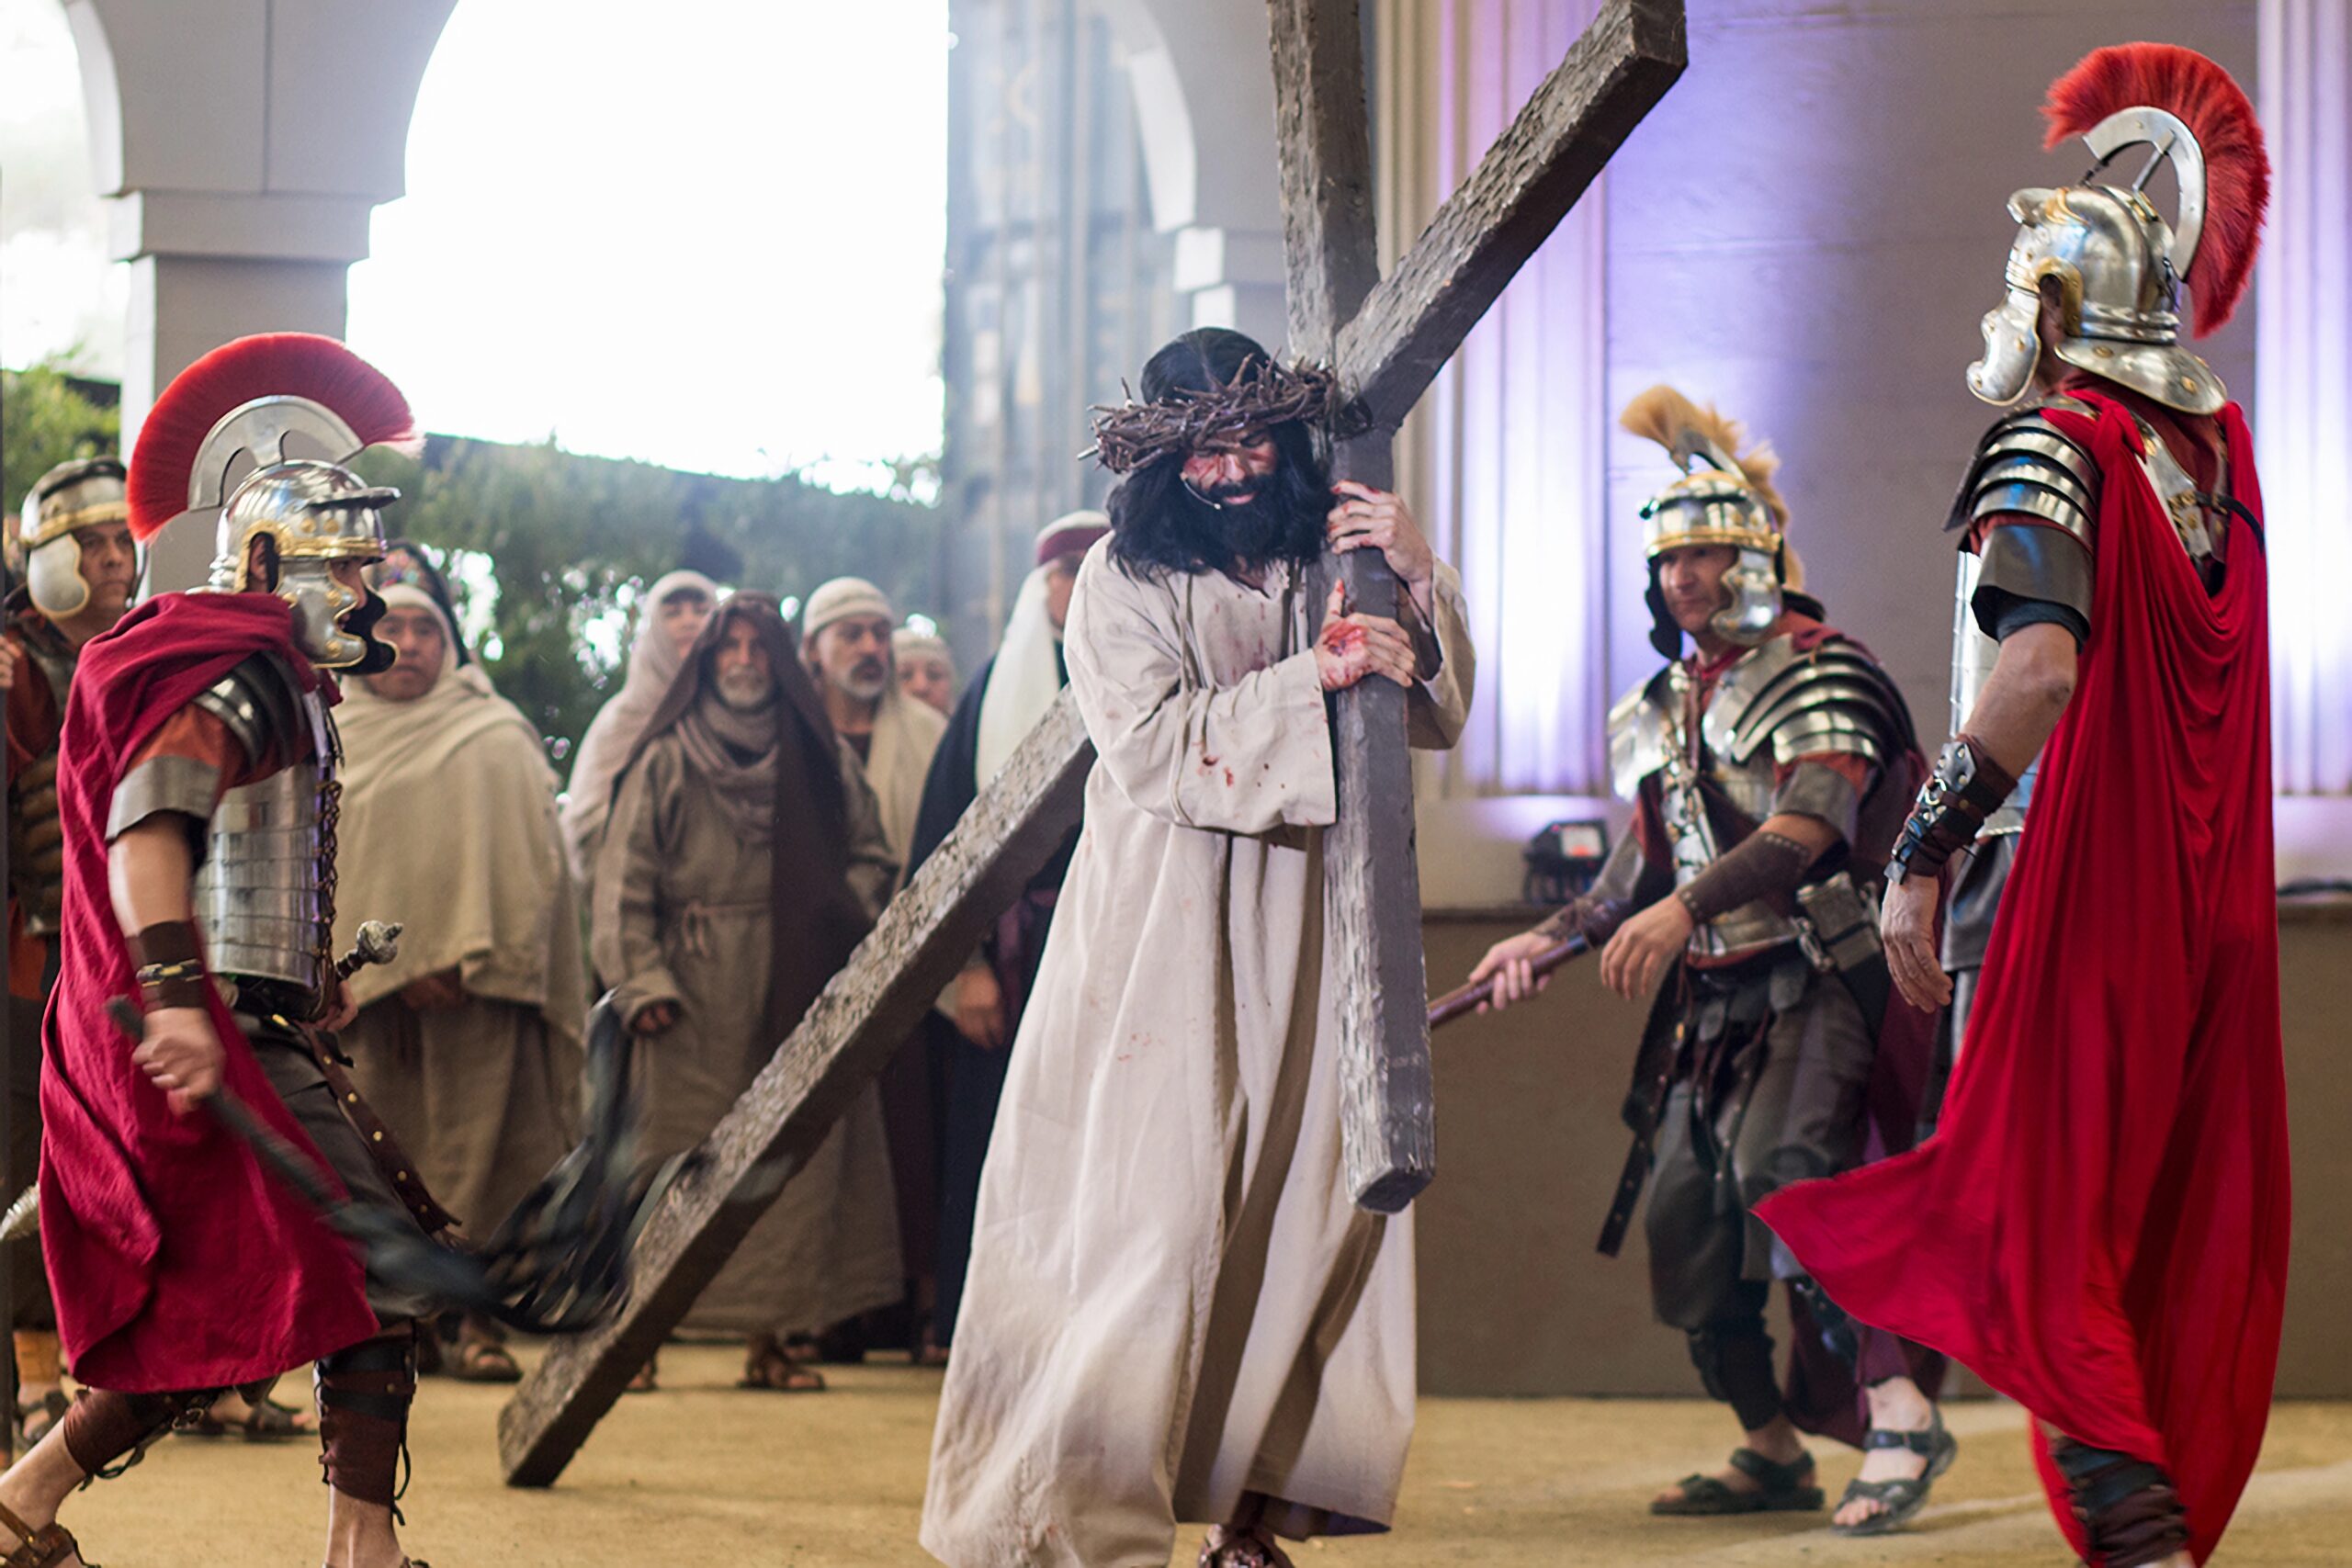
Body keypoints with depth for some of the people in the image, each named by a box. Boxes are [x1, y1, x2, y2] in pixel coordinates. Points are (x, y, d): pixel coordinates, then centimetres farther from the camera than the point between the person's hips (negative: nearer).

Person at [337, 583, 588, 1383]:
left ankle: (481, 1322, -6)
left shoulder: (495, 738, 9)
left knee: (481, 1148, -7)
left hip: (478, 985, -1)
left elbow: (530, 856, 1)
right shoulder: (334, 747, 15)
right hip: (369, 981, 2)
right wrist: (395, 966, -4)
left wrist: (471, 956, -10)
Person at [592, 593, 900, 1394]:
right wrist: (641, 982, -9)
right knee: (678, 1160, -6)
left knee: (791, 1161, -1)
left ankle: (769, 1341, 2)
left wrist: (838, 921, -4)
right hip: (697, 998, -2)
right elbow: (624, 881, 1)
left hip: (796, 991, 2)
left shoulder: (823, 762, 12)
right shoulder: (665, 762, 5)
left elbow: (872, 859, 16)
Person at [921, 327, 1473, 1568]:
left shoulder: (1328, 561, 9)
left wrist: (1419, 584, -10)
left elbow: (1436, 718, 6)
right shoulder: (1123, 579, -2)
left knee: (1314, 1203, 1)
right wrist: (1308, 677, -19)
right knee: (1147, 1204, -9)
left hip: (1297, 928, 5)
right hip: (1162, 937, -5)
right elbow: (1153, 748, -14)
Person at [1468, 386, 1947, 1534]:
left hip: (1816, 981, -8)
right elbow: (1646, 859, 25)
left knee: (1784, 1169, -27)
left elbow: (1810, 824, -24)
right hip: (1713, 999, 8)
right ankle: (1773, 1455, 16)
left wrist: (1684, 907, -35)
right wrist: (1548, 940, 13)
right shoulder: (1662, 709, 16)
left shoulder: (1817, 672, -9)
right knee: (1683, 1215, 4)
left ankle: (1900, 1417, -28)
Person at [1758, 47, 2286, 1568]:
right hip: (2224, 888, 7)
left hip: (2098, 880, -7)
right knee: (2196, 1235, 12)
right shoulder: (2219, 440, 11)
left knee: (2039, 1214, -3)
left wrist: (1920, 855, -25)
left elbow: (2043, 661, -26)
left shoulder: (2052, 443, -11)